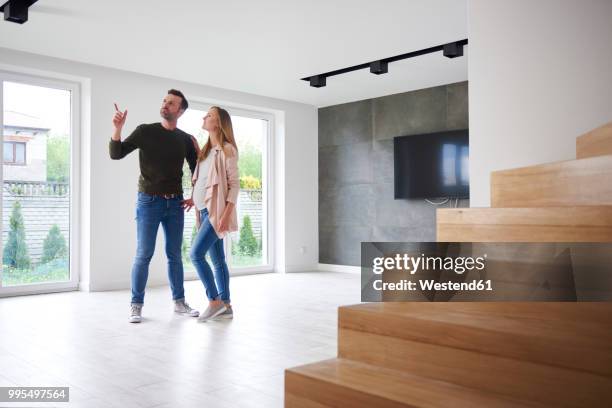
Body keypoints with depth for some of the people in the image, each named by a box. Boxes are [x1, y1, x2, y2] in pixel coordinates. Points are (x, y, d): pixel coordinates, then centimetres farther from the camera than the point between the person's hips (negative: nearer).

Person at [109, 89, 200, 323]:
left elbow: (196, 170, 15)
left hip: (175, 203, 3)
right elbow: (116, 154, -5)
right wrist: (117, 129, -20)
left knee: (174, 255, 8)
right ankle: (136, 305, 7)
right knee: (144, 255, -3)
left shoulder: (186, 139, 5)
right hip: (149, 201, -2)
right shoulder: (145, 131, -1)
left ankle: (179, 302, 17)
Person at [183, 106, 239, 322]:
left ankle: (215, 301, -3)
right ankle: (226, 306, 13)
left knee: (196, 253, -13)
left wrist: (227, 213, -19)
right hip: (206, 210, 8)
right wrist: (195, 199, 12)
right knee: (217, 260, 8)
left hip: (217, 211, -8)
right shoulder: (207, 150, 16)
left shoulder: (227, 149, -7)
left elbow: (234, 183, -12)